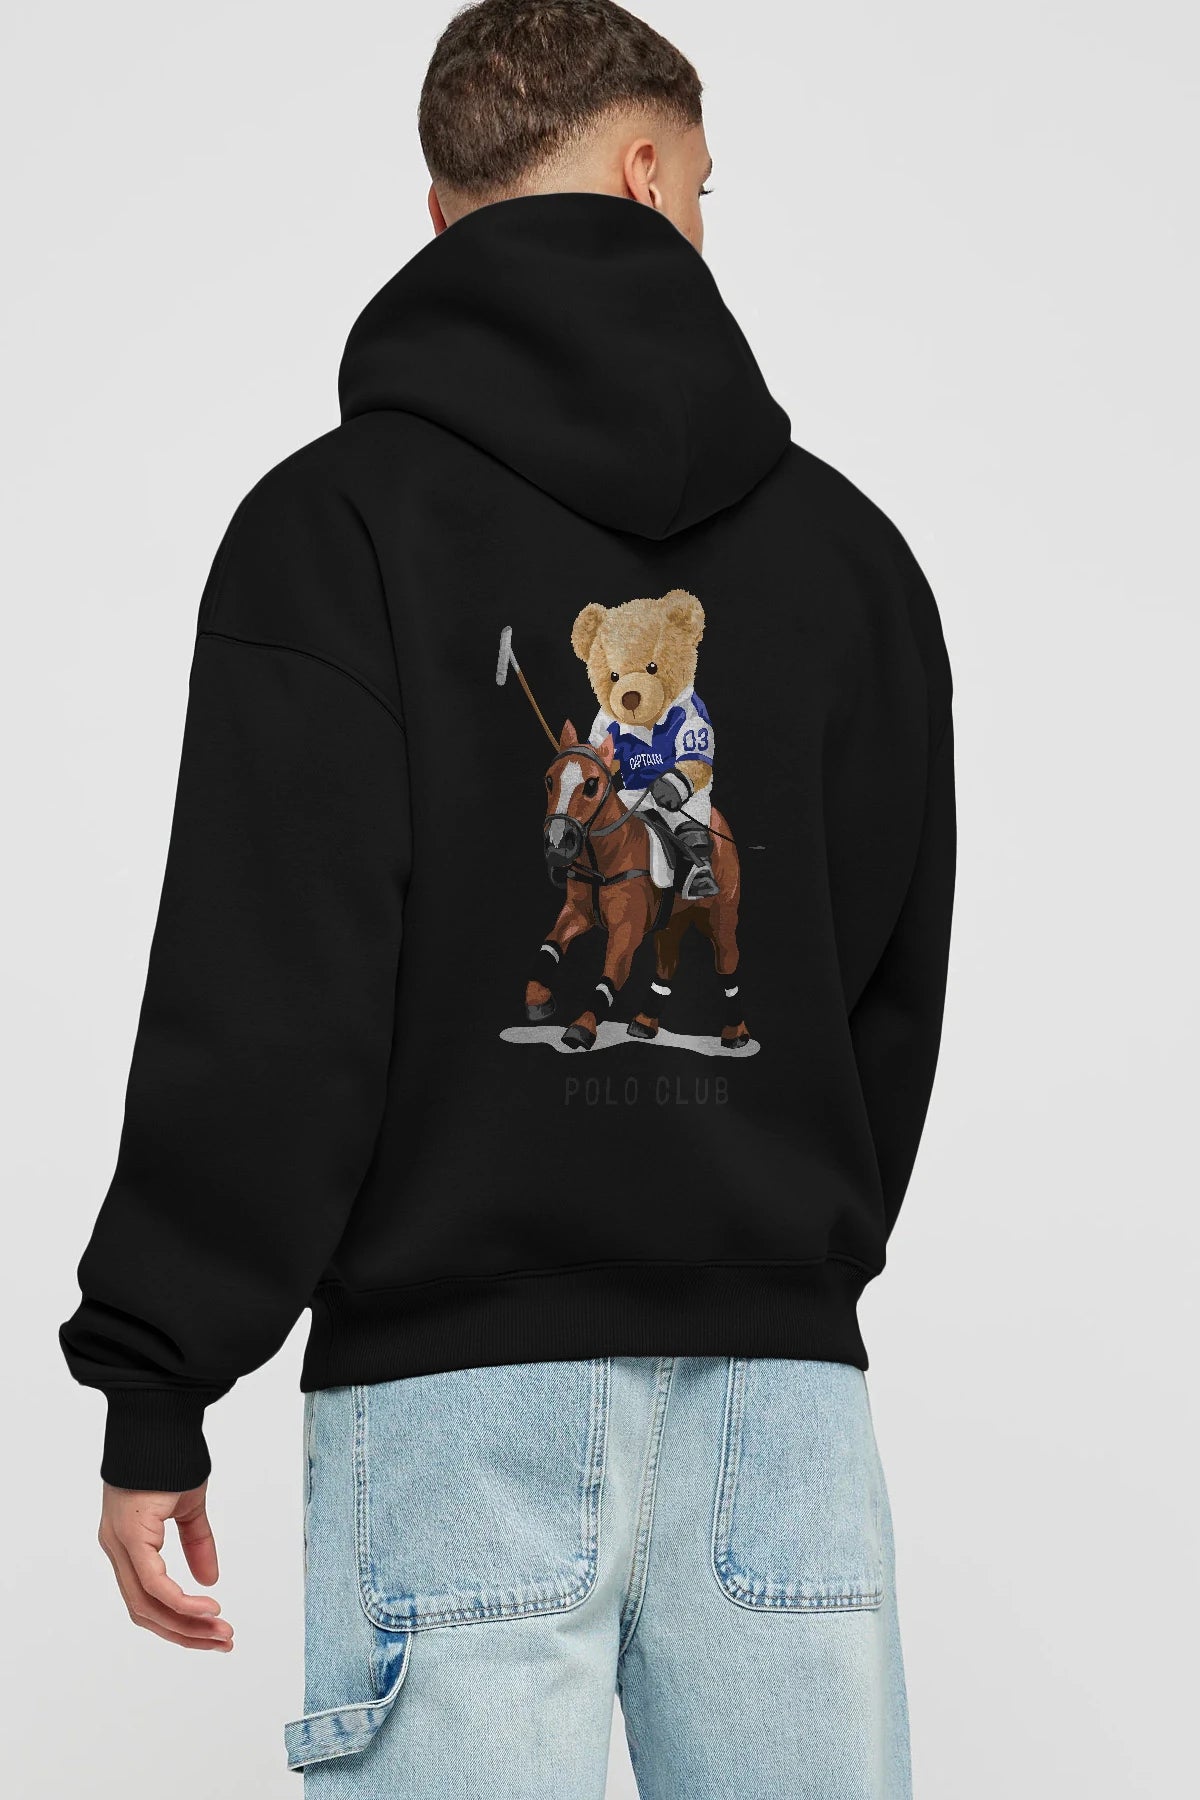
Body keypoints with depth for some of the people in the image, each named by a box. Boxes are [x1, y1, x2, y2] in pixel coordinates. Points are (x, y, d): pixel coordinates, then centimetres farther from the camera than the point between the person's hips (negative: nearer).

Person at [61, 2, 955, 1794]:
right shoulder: (842, 540, 11)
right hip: (780, 1380, 4)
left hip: (460, 1377, -3)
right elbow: (895, 979, 15)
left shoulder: (336, 519, -1)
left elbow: (270, 994, -8)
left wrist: (158, 1397, -5)